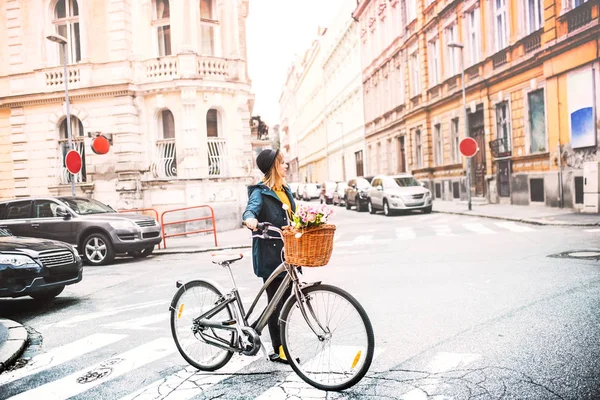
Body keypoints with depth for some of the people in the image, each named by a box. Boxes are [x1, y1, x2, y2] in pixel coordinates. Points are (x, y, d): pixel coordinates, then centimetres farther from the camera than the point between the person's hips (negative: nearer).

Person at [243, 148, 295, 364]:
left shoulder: (286, 190, 16)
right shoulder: (260, 191, -8)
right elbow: (251, 208, -26)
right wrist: (250, 218, -48)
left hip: (287, 253, 7)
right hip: (269, 255, -7)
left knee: (285, 300, 13)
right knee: (276, 302, -1)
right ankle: (279, 350, 10)